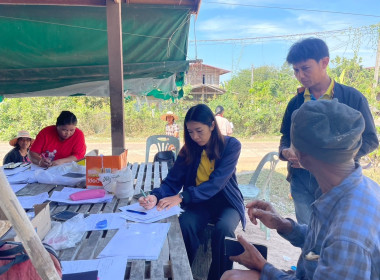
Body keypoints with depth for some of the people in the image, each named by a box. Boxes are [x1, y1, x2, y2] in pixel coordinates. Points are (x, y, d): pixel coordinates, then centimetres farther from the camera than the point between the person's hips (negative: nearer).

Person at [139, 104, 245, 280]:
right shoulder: (189, 149, -2)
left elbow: (216, 183, -25)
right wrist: (156, 196, -28)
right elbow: (173, 181, -5)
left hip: (225, 202, -2)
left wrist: (181, 197, -36)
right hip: (199, 203, 2)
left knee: (223, 229, -33)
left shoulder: (231, 146, -13)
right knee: (185, 225, -29)